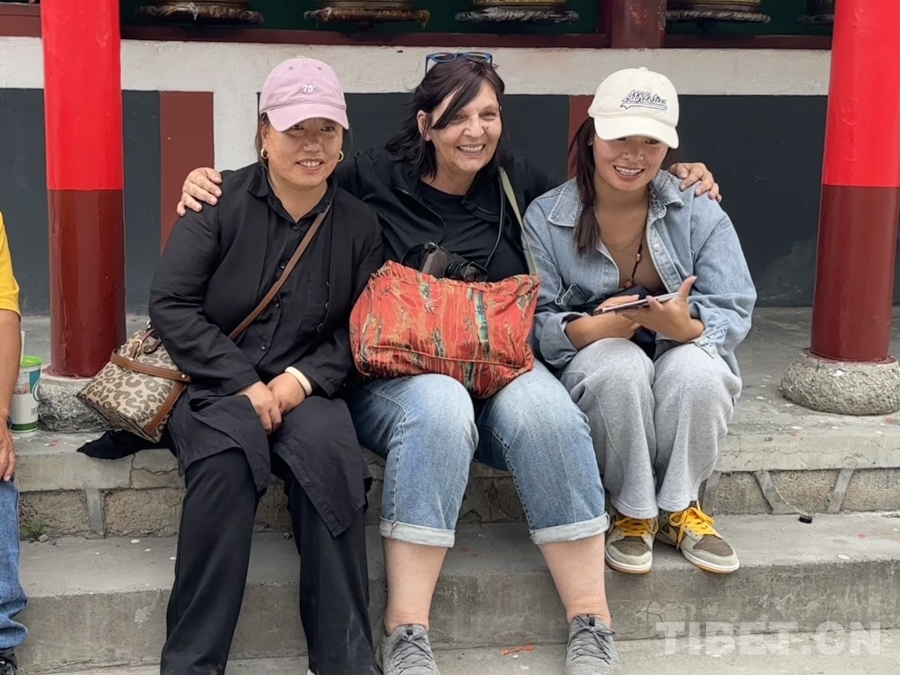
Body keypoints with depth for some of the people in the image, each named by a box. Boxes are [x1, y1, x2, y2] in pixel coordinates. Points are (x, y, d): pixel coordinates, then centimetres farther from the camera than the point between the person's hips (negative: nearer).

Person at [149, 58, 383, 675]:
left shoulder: (358, 224, 7)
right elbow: (170, 306, -7)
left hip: (304, 389, 2)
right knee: (229, 453, -35)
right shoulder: (221, 202, -2)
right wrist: (243, 385, -17)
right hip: (211, 384, -2)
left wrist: (303, 380, -14)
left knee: (330, 449, -32)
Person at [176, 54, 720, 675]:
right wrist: (214, 183, -7)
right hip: (396, 373, -2)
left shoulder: (520, 184, 11)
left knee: (544, 409, -32)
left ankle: (592, 625, -25)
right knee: (440, 408, -38)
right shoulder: (374, 179, 3)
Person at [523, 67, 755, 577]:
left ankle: (679, 507, -9)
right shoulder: (545, 218, -6)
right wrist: (593, 328, -34)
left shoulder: (700, 213, -4)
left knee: (698, 372, -34)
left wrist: (686, 326, -34)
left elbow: (734, 313, -10)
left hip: (685, 353, 1)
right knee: (622, 366, -36)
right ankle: (632, 511, -13)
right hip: (592, 365, -1)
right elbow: (533, 325, -13)